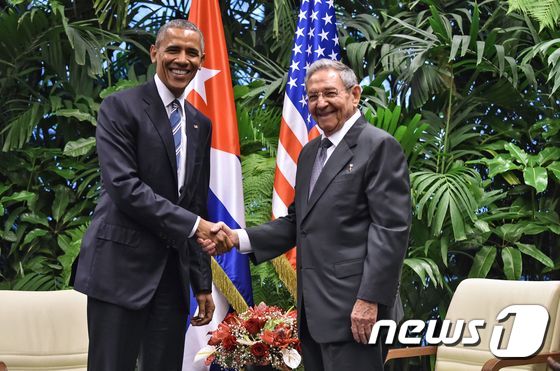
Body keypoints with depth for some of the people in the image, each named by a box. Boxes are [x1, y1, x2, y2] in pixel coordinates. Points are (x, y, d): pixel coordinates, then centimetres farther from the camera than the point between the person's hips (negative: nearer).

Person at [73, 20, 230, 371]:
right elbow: (123, 185, -16)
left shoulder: (200, 124, 15)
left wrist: (203, 283, 14)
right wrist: (192, 224, -19)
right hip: (122, 265, -6)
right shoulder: (121, 107, -4)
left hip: (174, 272, 6)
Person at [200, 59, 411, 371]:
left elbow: (391, 228, -14)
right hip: (313, 309, 8)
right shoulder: (310, 151, 18)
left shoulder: (380, 146, -7)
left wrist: (370, 300, -19)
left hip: (353, 309, -8)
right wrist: (238, 238, 3)